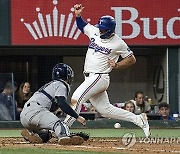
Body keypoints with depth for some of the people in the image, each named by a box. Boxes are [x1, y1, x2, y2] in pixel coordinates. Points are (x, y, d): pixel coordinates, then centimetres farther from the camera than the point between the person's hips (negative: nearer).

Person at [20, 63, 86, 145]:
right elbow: (62, 104, -14)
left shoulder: (52, 84, 33)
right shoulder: (61, 85, 3)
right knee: (57, 123, -27)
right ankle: (64, 137, -56)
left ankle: (29, 133, -7)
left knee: (45, 135, 19)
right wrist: (77, 117, -16)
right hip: (34, 110, -9)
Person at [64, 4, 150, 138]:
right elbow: (82, 25, 24)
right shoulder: (94, 32, 6)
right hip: (89, 78, 8)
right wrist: (78, 15, 4)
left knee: (76, 98, -22)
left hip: (100, 77, -8)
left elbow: (132, 59, -1)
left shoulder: (118, 43, -10)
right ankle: (139, 119, 16)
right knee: (105, 109, 10)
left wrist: (116, 65, -14)